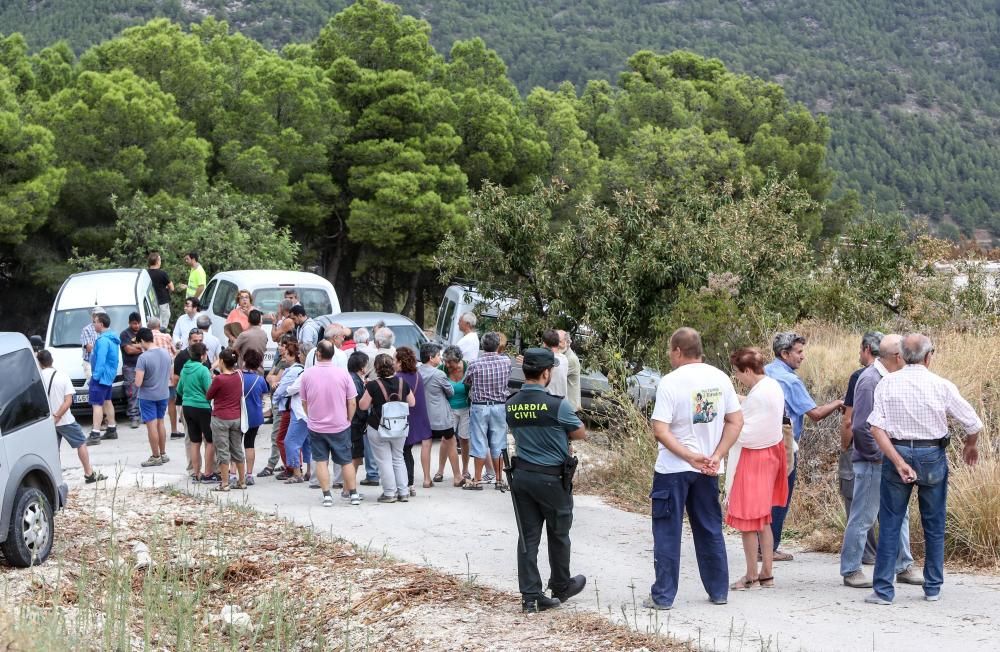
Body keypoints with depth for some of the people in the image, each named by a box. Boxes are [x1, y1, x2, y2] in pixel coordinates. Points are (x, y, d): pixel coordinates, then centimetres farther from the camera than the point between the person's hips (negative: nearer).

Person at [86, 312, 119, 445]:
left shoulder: (103, 340, -20)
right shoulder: (112, 338, 13)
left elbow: (101, 360, -25)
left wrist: (95, 376, -21)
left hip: (101, 376, -11)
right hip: (109, 375, 11)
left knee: (97, 404, -13)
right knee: (107, 401, 21)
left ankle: (95, 435, -19)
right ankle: (112, 430, 30)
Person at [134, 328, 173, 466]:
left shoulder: (143, 357, -21)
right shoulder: (166, 353, -1)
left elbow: (138, 383, -22)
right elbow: (170, 375, 10)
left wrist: (137, 380, -1)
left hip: (148, 396, -6)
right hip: (163, 394, 6)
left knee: (152, 425, 1)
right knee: (160, 423, 18)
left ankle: (156, 457, 7)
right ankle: (163, 454, 24)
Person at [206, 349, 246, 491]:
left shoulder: (219, 379, -16)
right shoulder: (238, 377, 1)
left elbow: (208, 396, -5)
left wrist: (212, 381, 9)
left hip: (220, 418, -6)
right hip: (237, 418, 6)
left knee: (222, 451, 1)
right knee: (238, 450, 14)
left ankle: (224, 483, 2)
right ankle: (242, 481, 18)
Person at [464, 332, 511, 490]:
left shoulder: (474, 364, -11)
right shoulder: (506, 361, -7)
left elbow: (466, 381, 4)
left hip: (479, 407, -2)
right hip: (499, 406, 2)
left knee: (480, 444, 4)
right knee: (497, 444, 10)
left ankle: (477, 480, 6)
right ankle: (499, 479, 16)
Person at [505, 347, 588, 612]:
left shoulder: (511, 405, 0)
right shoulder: (556, 404, -18)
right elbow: (581, 433, -5)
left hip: (522, 475, 5)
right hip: (552, 478, -5)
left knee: (528, 537, 7)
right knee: (558, 536, 13)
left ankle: (530, 595, 6)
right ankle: (561, 588, 29)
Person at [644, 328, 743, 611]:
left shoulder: (670, 382, -14)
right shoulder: (720, 378, 2)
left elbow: (660, 431, -20)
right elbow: (736, 422, 2)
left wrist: (691, 457, -19)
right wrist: (716, 456, -4)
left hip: (673, 469, -5)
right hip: (707, 470, 5)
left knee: (667, 532, 4)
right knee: (710, 531, 15)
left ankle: (663, 596, 6)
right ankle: (718, 591, 21)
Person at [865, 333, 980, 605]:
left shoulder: (887, 383, -4)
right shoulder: (941, 386, -7)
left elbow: (876, 427, -12)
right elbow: (973, 424, -1)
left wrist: (898, 462, -12)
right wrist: (971, 446, 20)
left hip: (897, 453, 0)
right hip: (932, 456, 0)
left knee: (890, 524, 6)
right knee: (934, 525, 14)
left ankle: (883, 590, 4)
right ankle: (933, 588, 20)